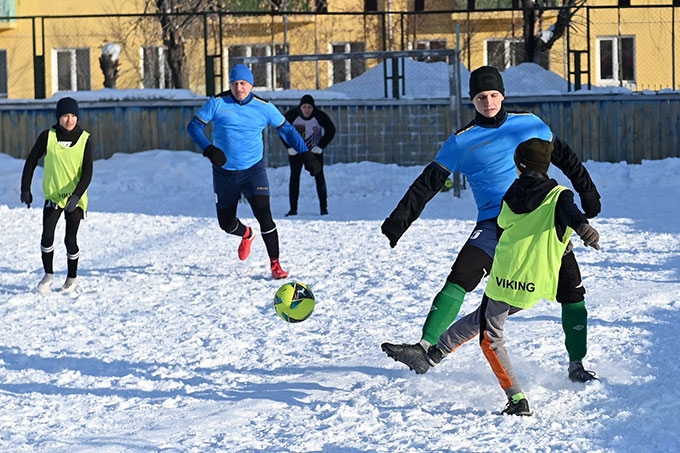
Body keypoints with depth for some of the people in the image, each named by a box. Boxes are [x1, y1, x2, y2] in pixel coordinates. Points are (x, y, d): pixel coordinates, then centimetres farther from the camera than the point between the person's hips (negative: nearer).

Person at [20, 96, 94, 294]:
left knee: (70, 239, 0)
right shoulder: (47, 136, -4)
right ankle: (48, 275, 10)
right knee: (47, 236, -11)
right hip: (52, 196, 1)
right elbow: (31, 161, 5)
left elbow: (87, 172, -10)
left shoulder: (85, 139, -6)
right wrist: (25, 189, 2)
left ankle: (72, 278, 20)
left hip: (75, 198, -1)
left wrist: (76, 195, -23)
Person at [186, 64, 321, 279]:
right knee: (226, 223, 12)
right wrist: (209, 149, -24)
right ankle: (247, 235, 48)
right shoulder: (217, 103, -7)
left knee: (264, 215, -19)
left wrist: (306, 155, 0)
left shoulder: (264, 107, -4)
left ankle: (275, 264, -9)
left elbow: (287, 130, 7)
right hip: (224, 172, 1)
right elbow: (194, 126, -7)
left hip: (253, 170, -1)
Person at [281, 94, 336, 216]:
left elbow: (331, 130, -4)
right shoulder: (291, 115, -18)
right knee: (294, 176, -5)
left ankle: (323, 207, -2)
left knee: (319, 176, -7)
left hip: (314, 150, 0)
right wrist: (289, 147, -9)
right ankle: (293, 209, -1)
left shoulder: (320, 116, -18)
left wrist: (320, 146, -10)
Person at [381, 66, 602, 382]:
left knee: (571, 288, -5)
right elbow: (427, 184, 8)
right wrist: (398, 221, 2)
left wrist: (588, 192, 24)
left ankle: (576, 363, 10)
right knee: (460, 279, -19)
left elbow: (564, 156, 24)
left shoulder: (529, 124, 11)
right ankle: (424, 350, -23)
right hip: (494, 223, -1)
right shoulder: (461, 142, 7)